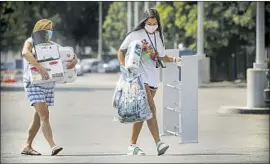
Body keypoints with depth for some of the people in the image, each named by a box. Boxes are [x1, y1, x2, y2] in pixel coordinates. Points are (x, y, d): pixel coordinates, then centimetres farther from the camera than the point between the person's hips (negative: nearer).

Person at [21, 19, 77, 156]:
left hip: (49, 85, 6)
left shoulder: (52, 45, 13)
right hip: (34, 83, -6)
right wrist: (39, 67, -38)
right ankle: (53, 146, -27)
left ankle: (27, 146, 20)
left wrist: (74, 60, -12)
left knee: (39, 117, 10)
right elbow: (25, 53, -26)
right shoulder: (31, 42, -4)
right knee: (44, 115, -18)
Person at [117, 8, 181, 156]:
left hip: (153, 77, 6)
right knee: (151, 108, -19)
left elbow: (161, 56, 16)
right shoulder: (135, 35, -4)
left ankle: (133, 145, 12)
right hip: (139, 76, -6)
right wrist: (123, 66, -13)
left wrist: (173, 59, -2)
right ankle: (158, 143, -21)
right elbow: (121, 51, 2)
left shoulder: (159, 36, 11)